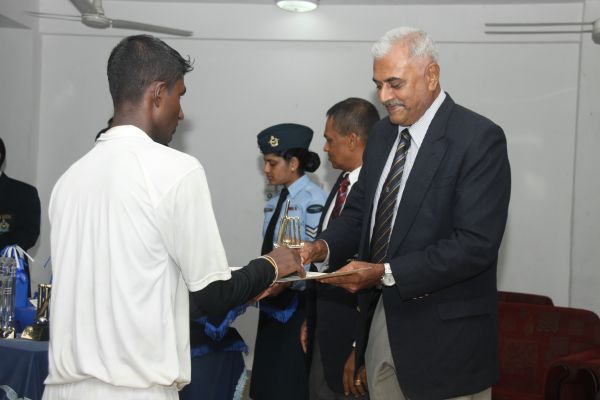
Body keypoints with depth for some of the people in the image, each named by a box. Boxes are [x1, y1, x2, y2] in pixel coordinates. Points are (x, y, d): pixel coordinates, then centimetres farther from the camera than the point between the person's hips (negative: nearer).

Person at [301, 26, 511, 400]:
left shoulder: (479, 138, -15)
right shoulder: (383, 133, 9)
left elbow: (475, 244, -21)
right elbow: (360, 211, 15)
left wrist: (386, 273, -24)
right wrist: (323, 246, -6)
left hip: (443, 334, -6)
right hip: (381, 322, 7)